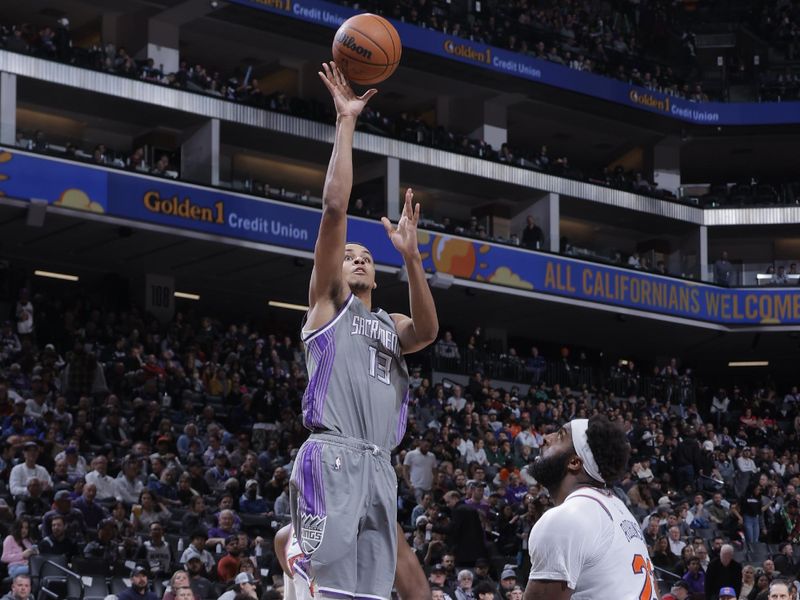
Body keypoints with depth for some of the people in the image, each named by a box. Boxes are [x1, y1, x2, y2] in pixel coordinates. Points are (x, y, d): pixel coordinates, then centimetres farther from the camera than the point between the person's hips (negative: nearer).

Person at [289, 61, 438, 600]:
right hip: (332, 459, -6)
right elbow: (335, 207, 3)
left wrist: (411, 257, -6)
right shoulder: (329, 304, 14)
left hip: (379, 466, 6)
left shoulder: (391, 327, 28)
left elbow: (429, 330, 2)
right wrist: (346, 123, 3)